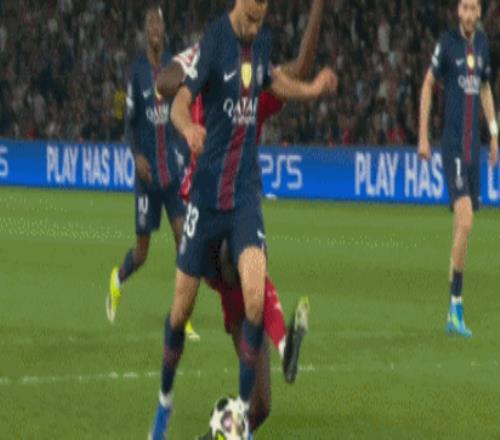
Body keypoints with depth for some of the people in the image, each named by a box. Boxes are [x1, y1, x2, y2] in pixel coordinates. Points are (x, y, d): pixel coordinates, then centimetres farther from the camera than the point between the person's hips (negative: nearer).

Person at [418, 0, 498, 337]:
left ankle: (455, 311, 15)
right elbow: (428, 85, 1)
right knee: (464, 222, -18)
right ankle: (455, 305, -11)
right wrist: (423, 136, -1)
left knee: (465, 226, 8)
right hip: (453, 145, -6)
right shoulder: (448, 44, -6)